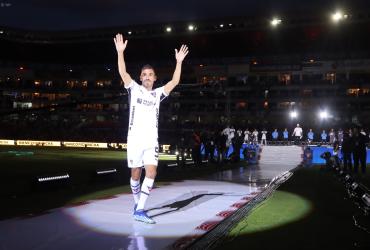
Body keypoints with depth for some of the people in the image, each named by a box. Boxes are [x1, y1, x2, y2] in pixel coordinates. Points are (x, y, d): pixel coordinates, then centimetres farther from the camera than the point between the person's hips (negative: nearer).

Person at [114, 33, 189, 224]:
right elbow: (123, 73, -9)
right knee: (136, 173, 6)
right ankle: (137, 203, 28)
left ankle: (139, 210, -8)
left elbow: (174, 82, 5)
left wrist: (179, 62, 0)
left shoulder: (157, 94, 13)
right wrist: (120, 52, -17)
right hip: (135, 139, -2)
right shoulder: (134, 89, 5)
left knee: (151, 172, -10)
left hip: (151, 140, 2)